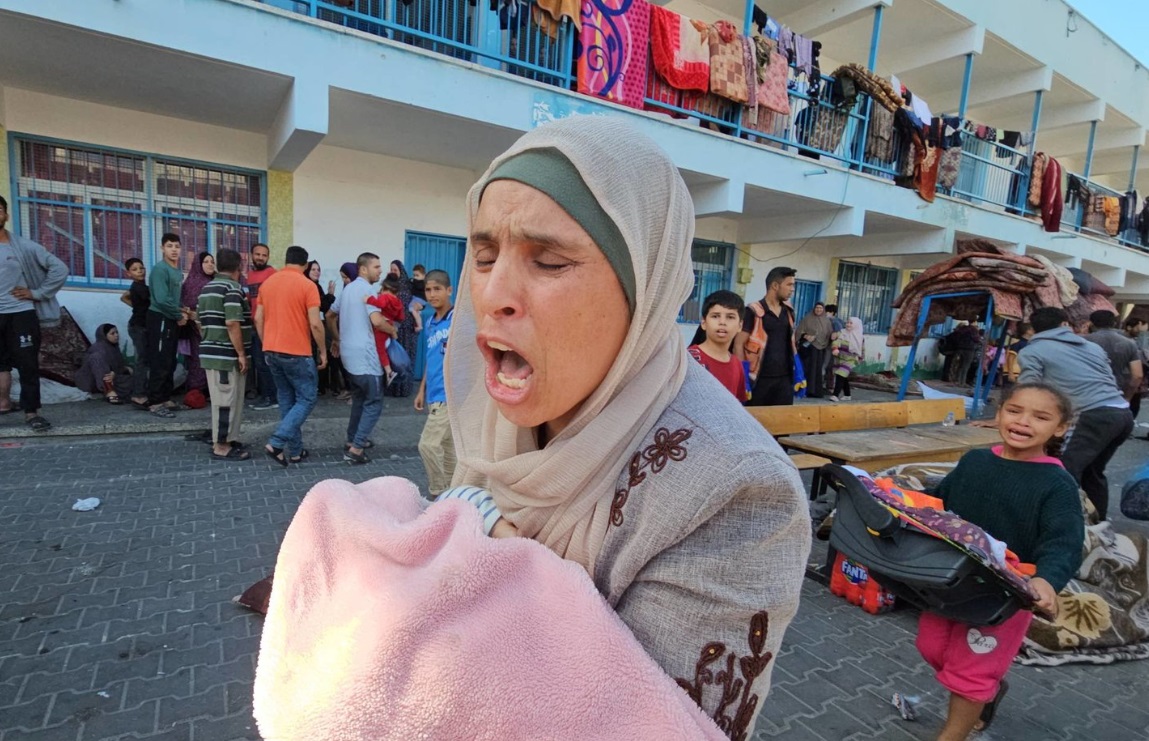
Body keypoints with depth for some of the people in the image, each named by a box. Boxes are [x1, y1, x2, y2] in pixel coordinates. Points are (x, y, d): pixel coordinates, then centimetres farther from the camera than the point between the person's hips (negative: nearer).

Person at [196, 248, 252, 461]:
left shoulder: (206, 289, 16)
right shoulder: (232, 288, -13)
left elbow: (200, 322, 20)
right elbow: (232, 323, -22)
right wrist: (241, 353, -18)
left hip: (210, 353, 9)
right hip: (227, 355, -9)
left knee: (220, 399, 17)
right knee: (227, 400, -3)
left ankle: (223, 439, 27)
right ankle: (222, 447, 3)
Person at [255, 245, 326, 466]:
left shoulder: (267, 283, 9)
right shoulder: (307, 285, -10)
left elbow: (258, 319, 10)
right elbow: (315, 324, -14)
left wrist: (267, 345, 19)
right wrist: (323, 351, -4)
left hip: (271, 351, 7)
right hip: (297, 352, -7)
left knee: (286, 400, 14)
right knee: (307, 398, 4)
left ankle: (295, 451, 17)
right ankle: (276, 443, -8)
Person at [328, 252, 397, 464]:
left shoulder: (348, 288, 16)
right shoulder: (366, 289, -13)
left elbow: (330, 315, 25)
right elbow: (377, 321, -25)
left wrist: (336, 339, 35)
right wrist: (393, 331, -7)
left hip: (349, 352, 10)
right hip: (363, 354, -10)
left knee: (359, 397, 22)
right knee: (374, 401, -4)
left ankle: (352, 440, 29)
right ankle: (356, 449, -7)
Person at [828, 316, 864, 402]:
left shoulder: (860, 337, 4)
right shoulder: (842, 332, 1)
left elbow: (862, 349, 17)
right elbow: (837, 341, -16)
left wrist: (861, 358, 22)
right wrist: (835, 348, -35)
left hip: (850, 360, -2)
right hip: (840, 359, 2)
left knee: (840, 376, -18)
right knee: (843, 377, 11)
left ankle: (835, 395, -22)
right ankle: (847, 395, 26)